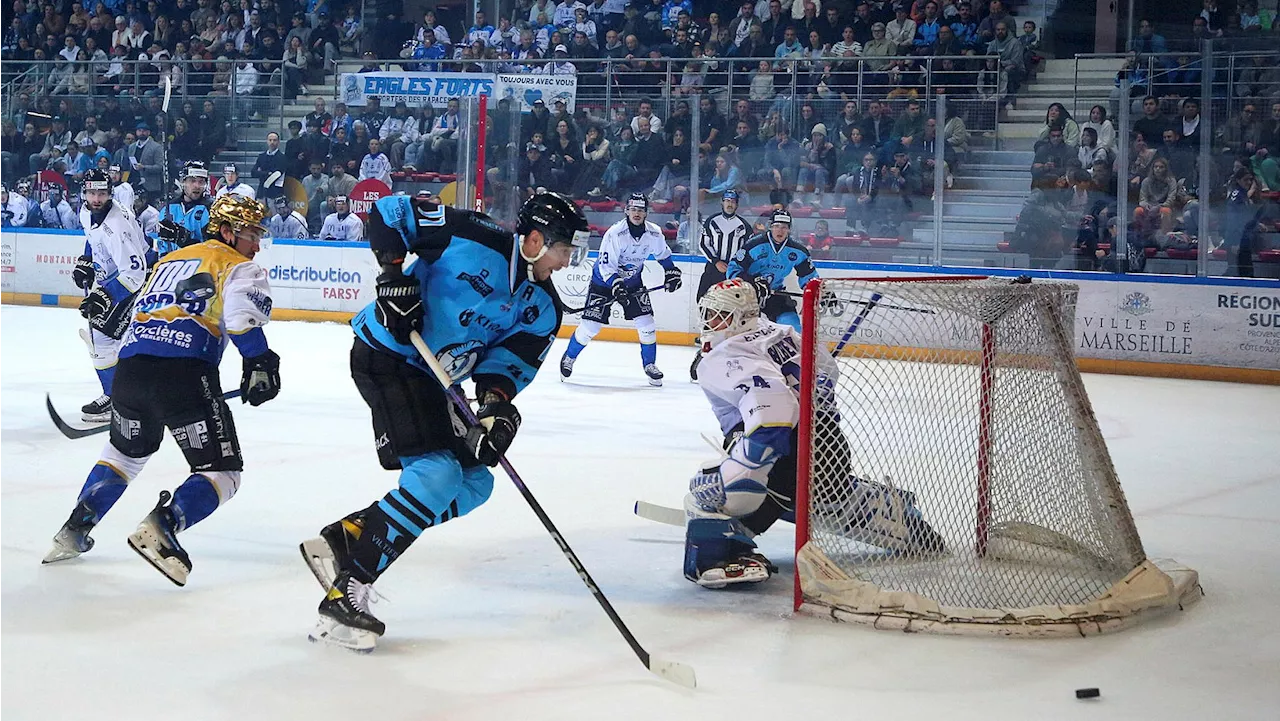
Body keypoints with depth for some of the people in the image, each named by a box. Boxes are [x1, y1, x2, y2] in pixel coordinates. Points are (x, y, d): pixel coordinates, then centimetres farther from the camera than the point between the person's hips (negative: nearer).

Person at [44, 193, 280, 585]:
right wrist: (259, 362, -15)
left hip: (130, 366, 7)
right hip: (183, 372, -7)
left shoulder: (170, 259, 30)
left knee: (125, 453, 33)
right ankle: (161, 527, -21)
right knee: (222, 474, 1)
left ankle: (74, 531, 27)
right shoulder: (238, 267, 8)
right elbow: (242, 313, -14)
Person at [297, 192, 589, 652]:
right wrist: (394, 275, -21)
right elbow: (389, 211, -11)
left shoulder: (542, 310, 2)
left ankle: (346, 537, 8)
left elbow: (509, 362, -5)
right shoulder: (471, 237, -17)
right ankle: (345, 594, -19)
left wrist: (497, 402, -26)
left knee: (474, 484, 8)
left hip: (433, 379, 9)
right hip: (386, 356, -9)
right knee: (435, 474, -21)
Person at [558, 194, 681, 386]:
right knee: (590, 325, -6)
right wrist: (616, 285, -38)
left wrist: (671, 273, 6)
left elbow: (663, 254, 11)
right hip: (604, 281, -4)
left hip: (633, 282, 4)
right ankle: (568, 358, 15)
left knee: (646, 323, -6)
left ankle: (650, 365, 11)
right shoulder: (615, 233, -26)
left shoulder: (654, 233, -12)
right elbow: (605, 266, -26)